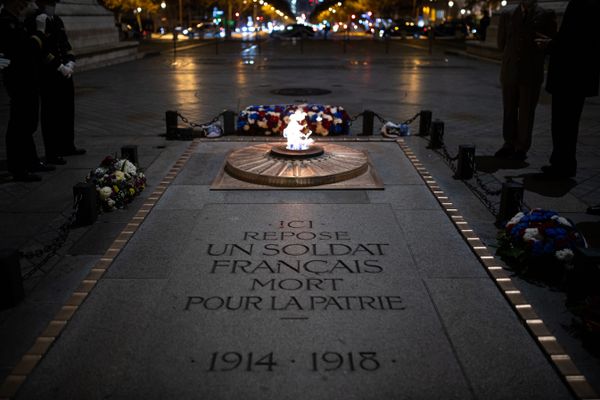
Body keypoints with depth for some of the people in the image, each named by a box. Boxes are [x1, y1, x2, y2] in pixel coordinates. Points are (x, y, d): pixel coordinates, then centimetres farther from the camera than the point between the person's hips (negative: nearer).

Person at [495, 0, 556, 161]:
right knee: (509, 111, 8)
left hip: (531, 74, -2)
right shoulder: (507, 15, 9)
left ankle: (522, 148, 8)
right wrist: (512, 54, 2)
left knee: (526, 112, 2)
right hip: (510, 72, 3)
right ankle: (509, 144, 17)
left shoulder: (546, 16, 2)